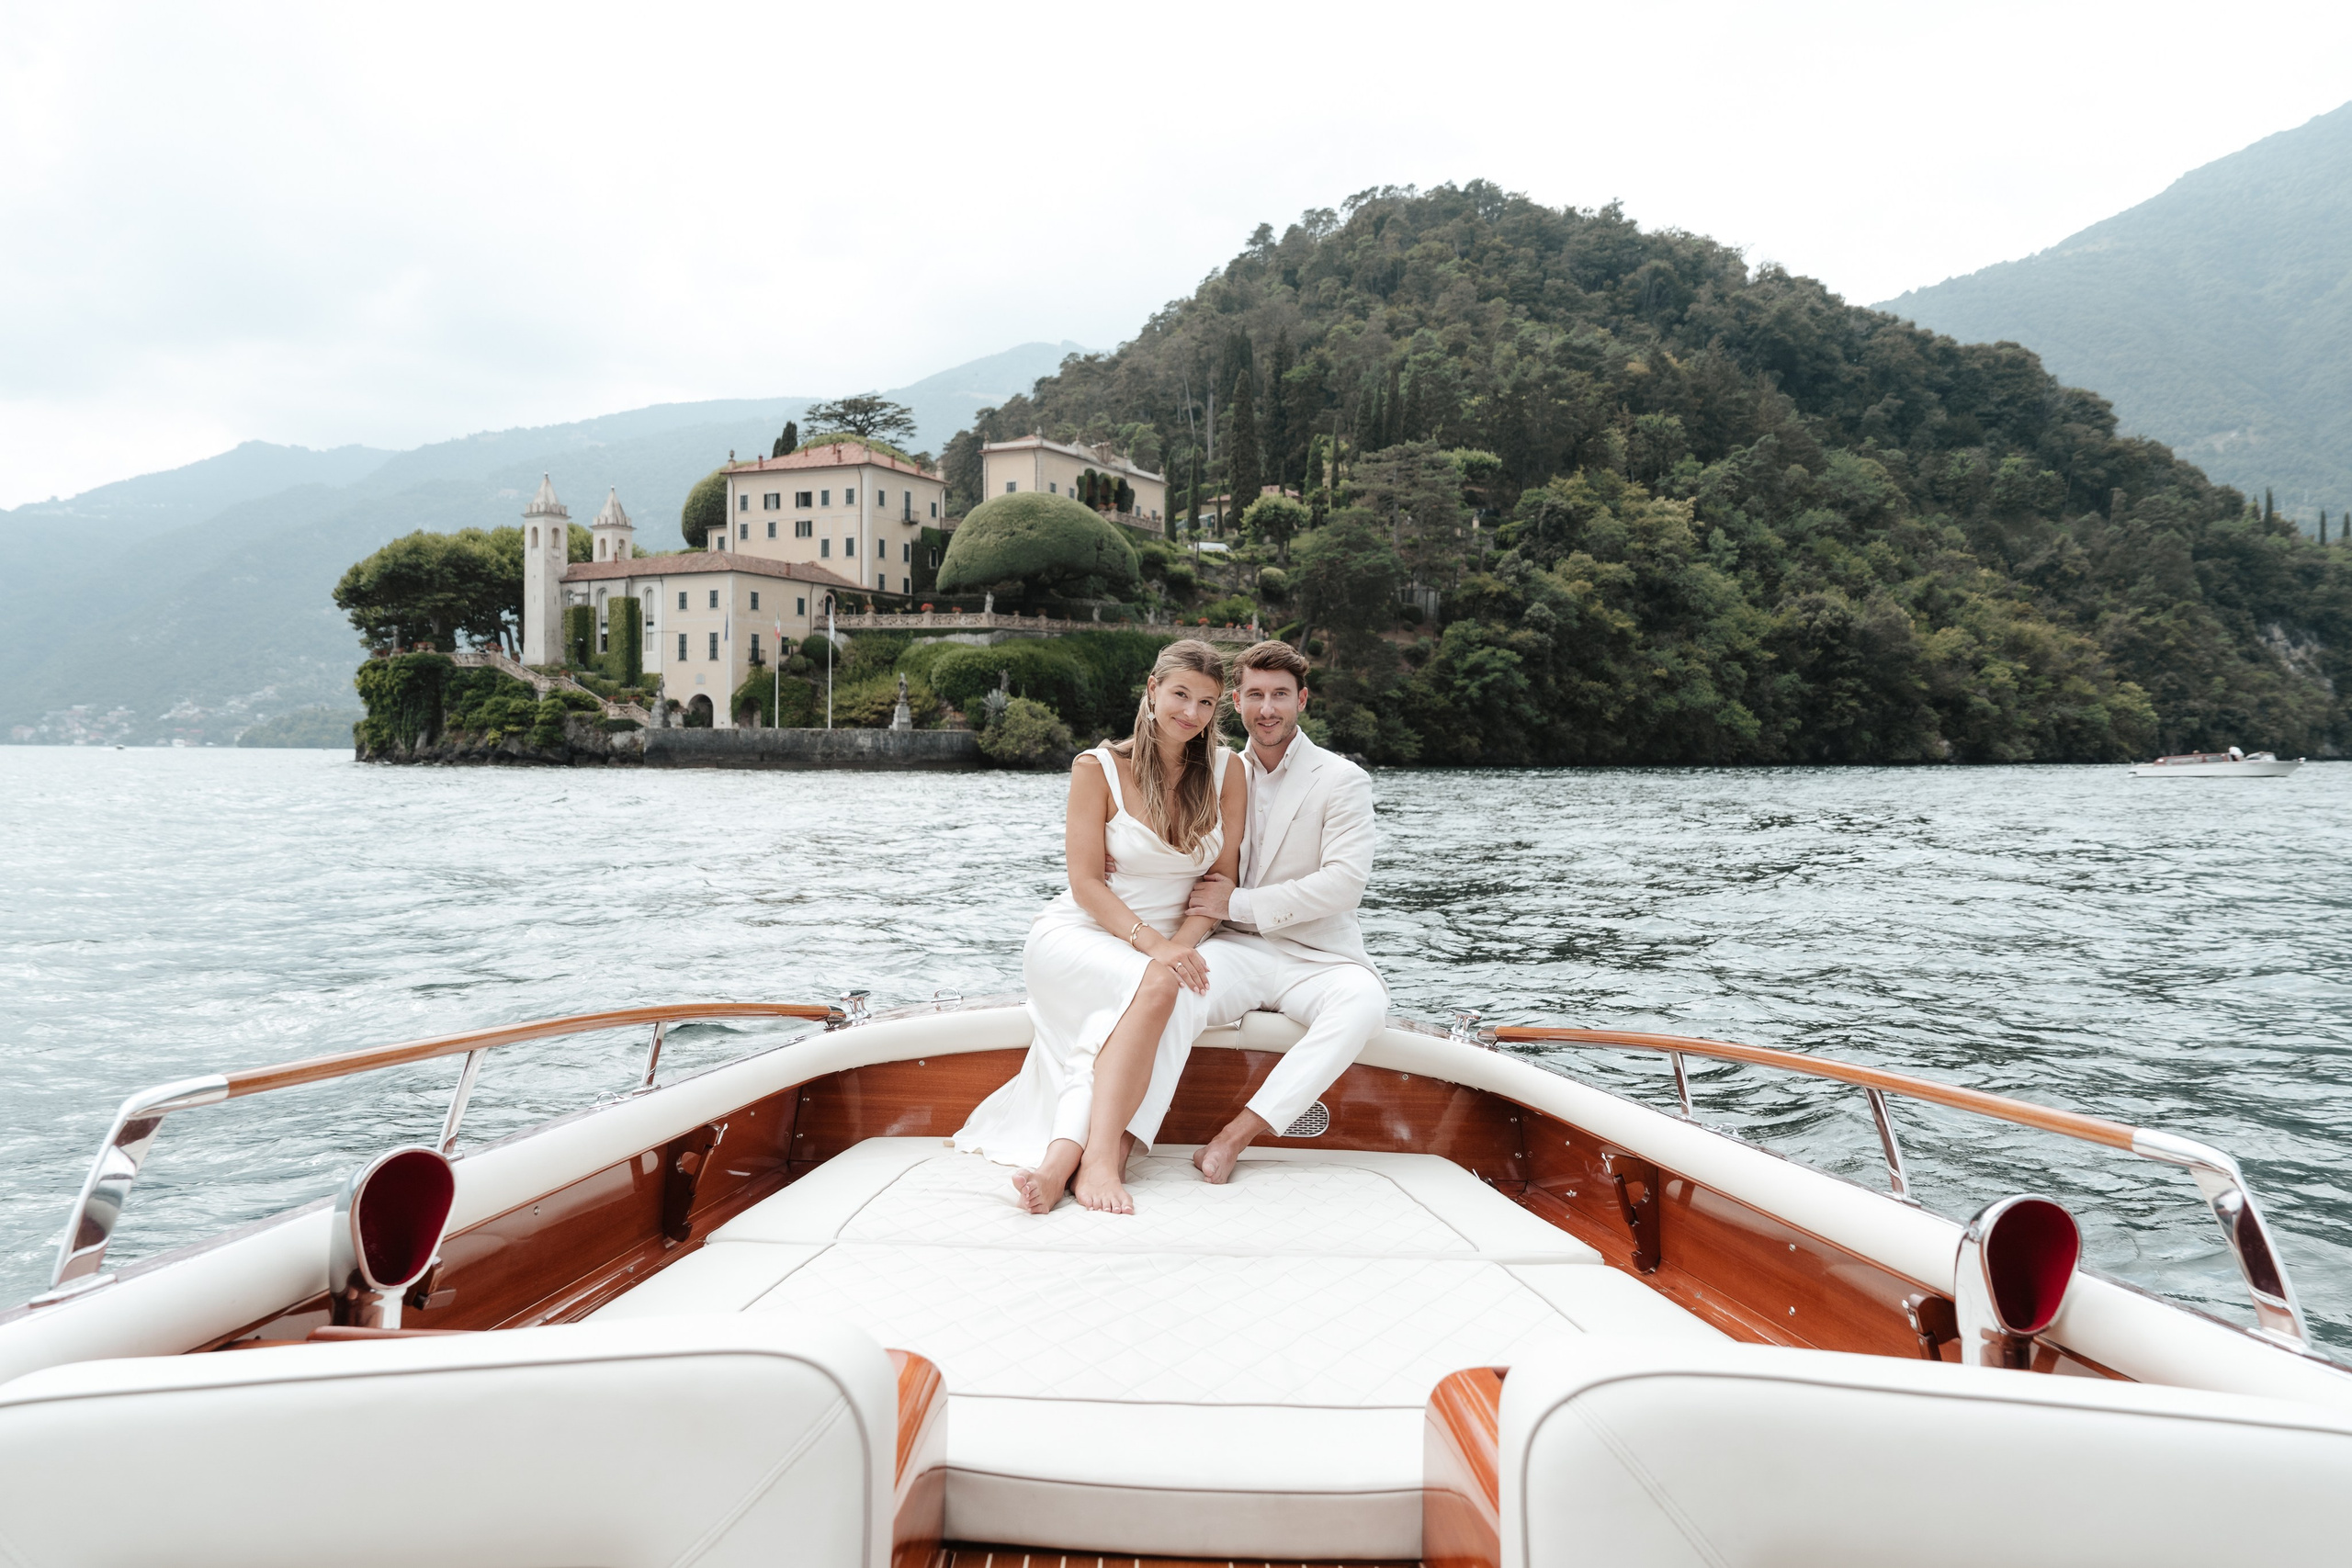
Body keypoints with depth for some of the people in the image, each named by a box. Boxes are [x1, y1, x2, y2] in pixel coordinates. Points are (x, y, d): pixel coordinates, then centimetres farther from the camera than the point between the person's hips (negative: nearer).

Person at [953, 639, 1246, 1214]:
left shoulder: (1225, 772, 3)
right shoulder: (1098, 768, -6)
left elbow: (1222, 877, 3)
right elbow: (1086, 883, -9)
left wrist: (1182, 944, -15)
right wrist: (1150, 945, -24)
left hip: (1171, 945, 3)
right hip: (1080, 935, -3)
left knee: (1182, 1003, -34)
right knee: (1156, 988, -36)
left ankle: (1064, 1156, -46)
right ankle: (1099, 1159, -46)